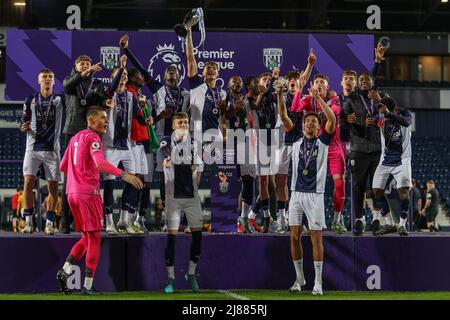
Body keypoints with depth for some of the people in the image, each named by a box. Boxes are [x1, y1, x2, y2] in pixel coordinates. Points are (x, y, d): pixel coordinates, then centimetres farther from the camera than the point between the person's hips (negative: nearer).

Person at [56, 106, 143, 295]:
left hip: (72, 193, 8)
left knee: (86, 237, 18)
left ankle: (65, 270, 1)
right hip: (88, 193, -8)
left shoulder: (75, 138, 18)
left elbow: (63, 166, 25)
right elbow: (100, 163, -27)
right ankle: (88, 286, -3)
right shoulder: (92, 138, -9)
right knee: (94, 238, -1)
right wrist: (123, 175, -37)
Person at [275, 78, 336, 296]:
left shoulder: (323, 141, 5)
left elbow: (332, 119, -10)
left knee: (316, 238, -4)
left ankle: (318, 282, -2)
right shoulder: (297, 139, 11)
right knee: (295, 236, 3)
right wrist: (280, 95, -10)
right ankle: (299, 278, 16)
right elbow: (284, 117, 3)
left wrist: (318, 98, -16)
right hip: (296, 194, 3)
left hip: (315, 195, -3)